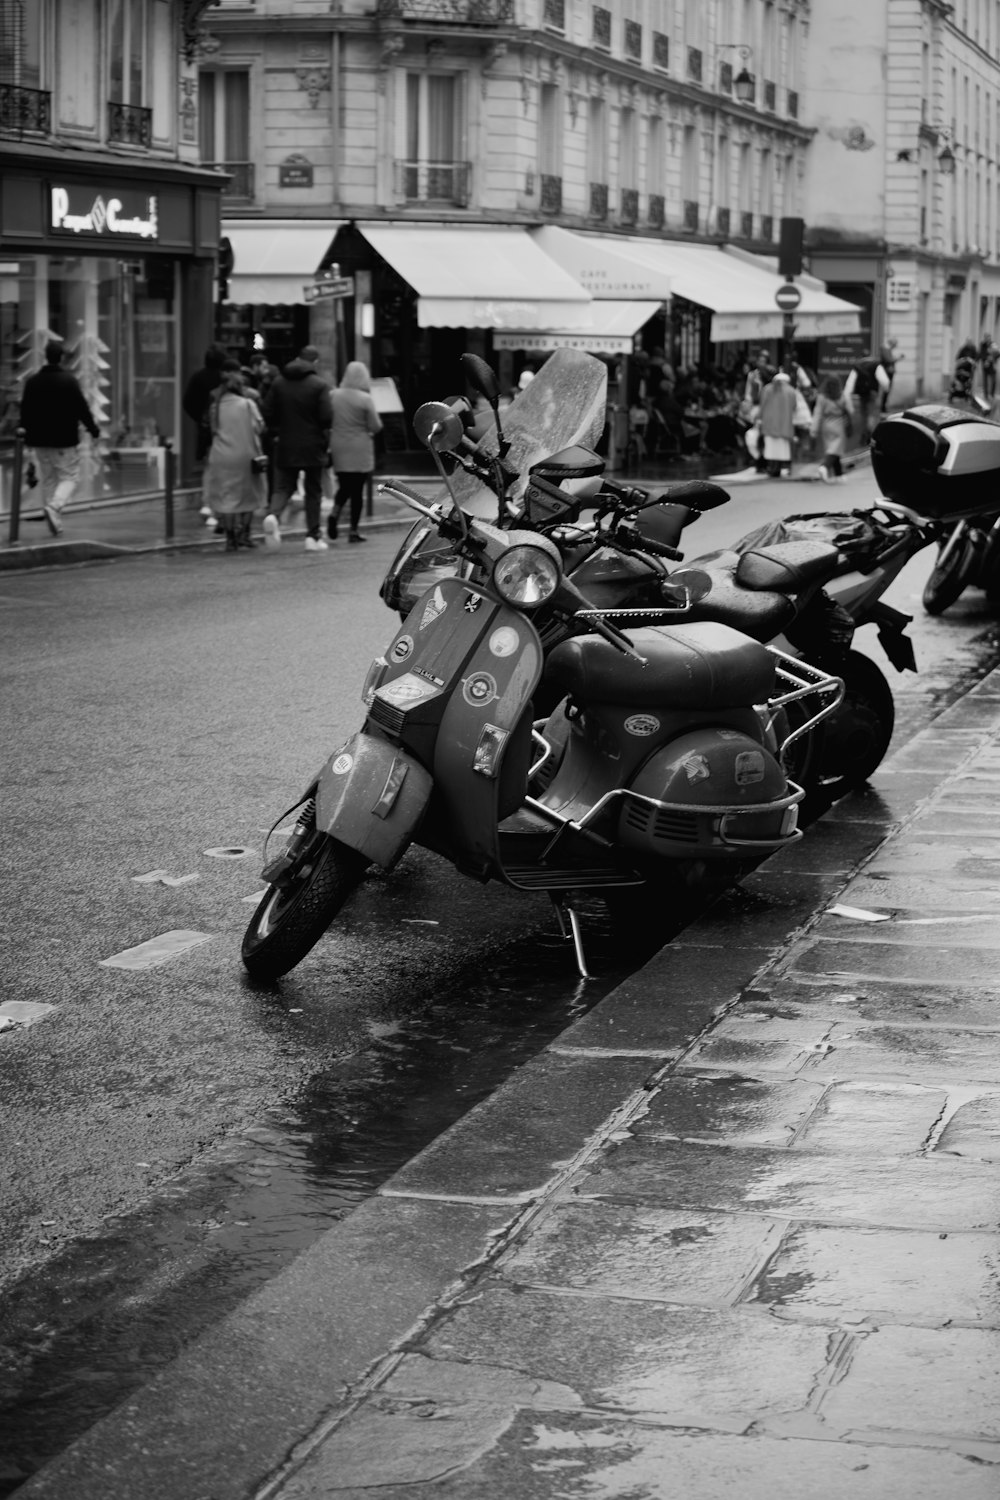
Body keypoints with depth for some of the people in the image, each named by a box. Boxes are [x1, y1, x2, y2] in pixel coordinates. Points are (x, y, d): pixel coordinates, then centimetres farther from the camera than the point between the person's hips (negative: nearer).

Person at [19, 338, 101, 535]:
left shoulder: (32, 381, 3)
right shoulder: (69, 380, -12)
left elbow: (25, 411, 9)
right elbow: (81, 408, -10)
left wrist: (27, 435, 21)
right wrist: (93, 429, 3)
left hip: (40, 440, 5)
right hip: (65, 440, -5)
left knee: (48, 480, 13)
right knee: (69, 477, 4)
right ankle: (53, 506, -22)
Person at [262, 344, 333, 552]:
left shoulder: (279, 382, 3)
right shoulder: (319, 385, -9)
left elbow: (268, 412, 3)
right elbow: (327, 417, -15)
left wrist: (275, 433, 15)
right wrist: (323, 434, 6)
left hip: (285, 446, 3)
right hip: (312, 447, -3)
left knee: (283, 486, 8)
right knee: (313, 491, 8)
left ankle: (273, 514, -23)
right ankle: (313, 536, 8)